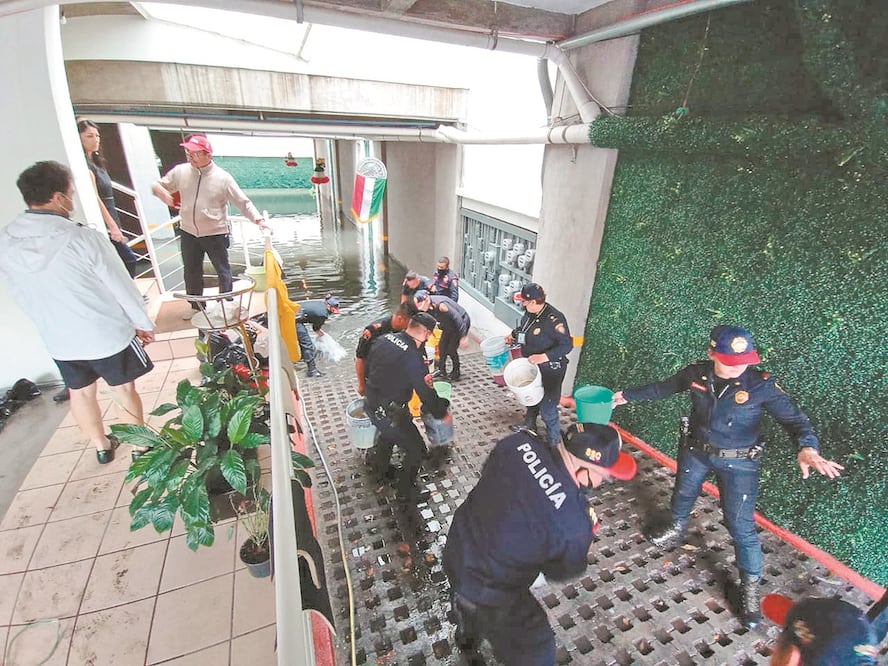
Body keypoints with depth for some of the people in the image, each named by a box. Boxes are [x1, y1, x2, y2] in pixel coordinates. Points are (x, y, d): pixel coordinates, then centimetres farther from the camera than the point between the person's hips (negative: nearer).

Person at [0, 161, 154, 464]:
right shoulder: (82, 239, -23)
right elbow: (121, 287, -15)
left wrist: (51, 321, 22)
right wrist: (143, 323, 0)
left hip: (58, 340, 5)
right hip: (108, 335, -4)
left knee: (81, 392, 23)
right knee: (125, 391, 14)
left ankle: (101, 446, 42)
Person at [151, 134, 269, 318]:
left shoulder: (223, 177, -12)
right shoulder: (180, 171, -1)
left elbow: (243, 202, -12)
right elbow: (158, 185, 11)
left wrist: (259, 220, -24)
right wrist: (162, 192, -13)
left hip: (216, 234, -4)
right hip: (188, 233, 5)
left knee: (223, 271, 6)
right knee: (191, 272, 16)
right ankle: (196, 306, 34)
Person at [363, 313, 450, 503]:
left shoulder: (384, 339, -5)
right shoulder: (413, 359, -27)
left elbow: (368, 366, 9)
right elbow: (427, 395, -19)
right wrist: (442, 413, 0)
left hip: (370, 402, 8)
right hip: (388, 414, -8)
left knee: (388, 432, 36)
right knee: (416, 449, 11)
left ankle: (380, 468, 56)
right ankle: (406, 491, 27)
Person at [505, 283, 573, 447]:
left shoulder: (554, 319, -29)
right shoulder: (530, 313, -5)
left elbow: (567, 345, -27)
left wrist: (544, 357, -35)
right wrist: (513, 335, 8)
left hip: (549, 371, -8)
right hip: (531, 366, 8)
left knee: (547, 408, 1)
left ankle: (554, 442, 22)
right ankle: (529, 424, 53)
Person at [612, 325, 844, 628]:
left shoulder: (761, 385, -22)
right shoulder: (695, 373, -15)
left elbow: (794, 417, -23)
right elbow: (662, 388, 1)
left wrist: (807, 447, -44)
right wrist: (628, 395, 8)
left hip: (738, 463, -3)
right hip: (695, 451, 4)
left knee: (741, 527, 2)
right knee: (681, 497, 26)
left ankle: (750, 588, 25)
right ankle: (676, 530, 59)